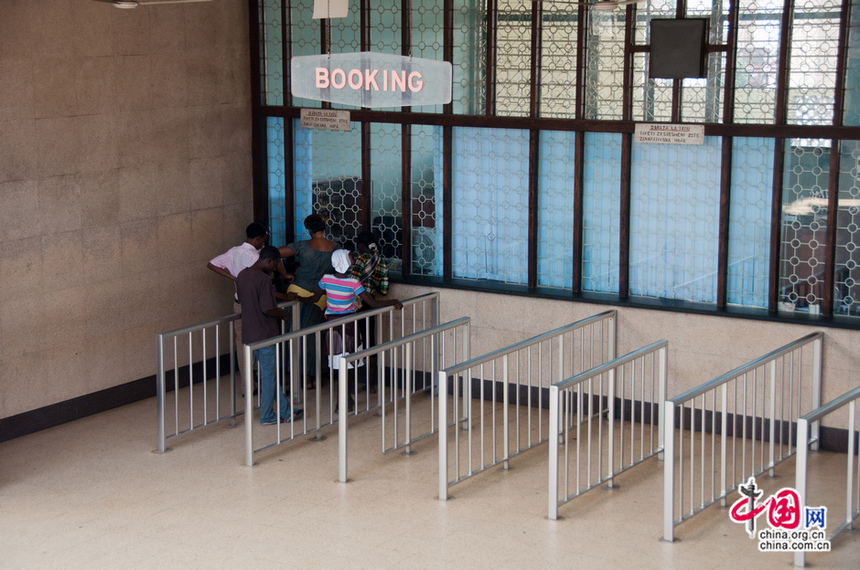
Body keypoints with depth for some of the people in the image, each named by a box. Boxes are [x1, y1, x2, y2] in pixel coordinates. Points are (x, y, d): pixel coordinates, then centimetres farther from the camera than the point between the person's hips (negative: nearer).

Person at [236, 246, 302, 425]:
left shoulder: (241, 275, 7)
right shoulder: (263, 279, -20)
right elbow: (267, 309, -24)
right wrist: (283, 314, -4)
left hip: (250, 333, 9)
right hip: (265, 334, -9)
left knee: (269, 372, 15)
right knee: (268, 374, 4)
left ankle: (286, 411, 23)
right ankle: (267, 416, 13)